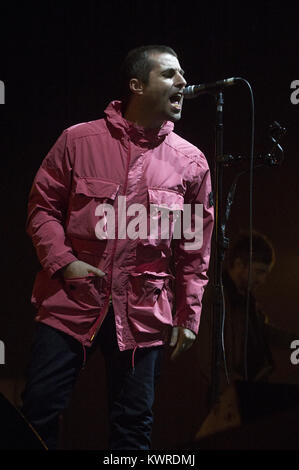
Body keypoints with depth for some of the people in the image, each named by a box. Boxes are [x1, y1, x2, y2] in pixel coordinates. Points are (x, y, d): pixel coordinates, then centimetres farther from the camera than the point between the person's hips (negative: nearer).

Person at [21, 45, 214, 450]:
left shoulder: (191, 161, 4)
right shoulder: (78, 140, 0)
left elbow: (196, 248, 8)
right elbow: (43, 206, 5)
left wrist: (189, 316, 7)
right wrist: (62, 262, -9)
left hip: (143, 315, 1)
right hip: (72, 303, -1)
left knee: (134, 424, 7)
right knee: (39, 408, 0)